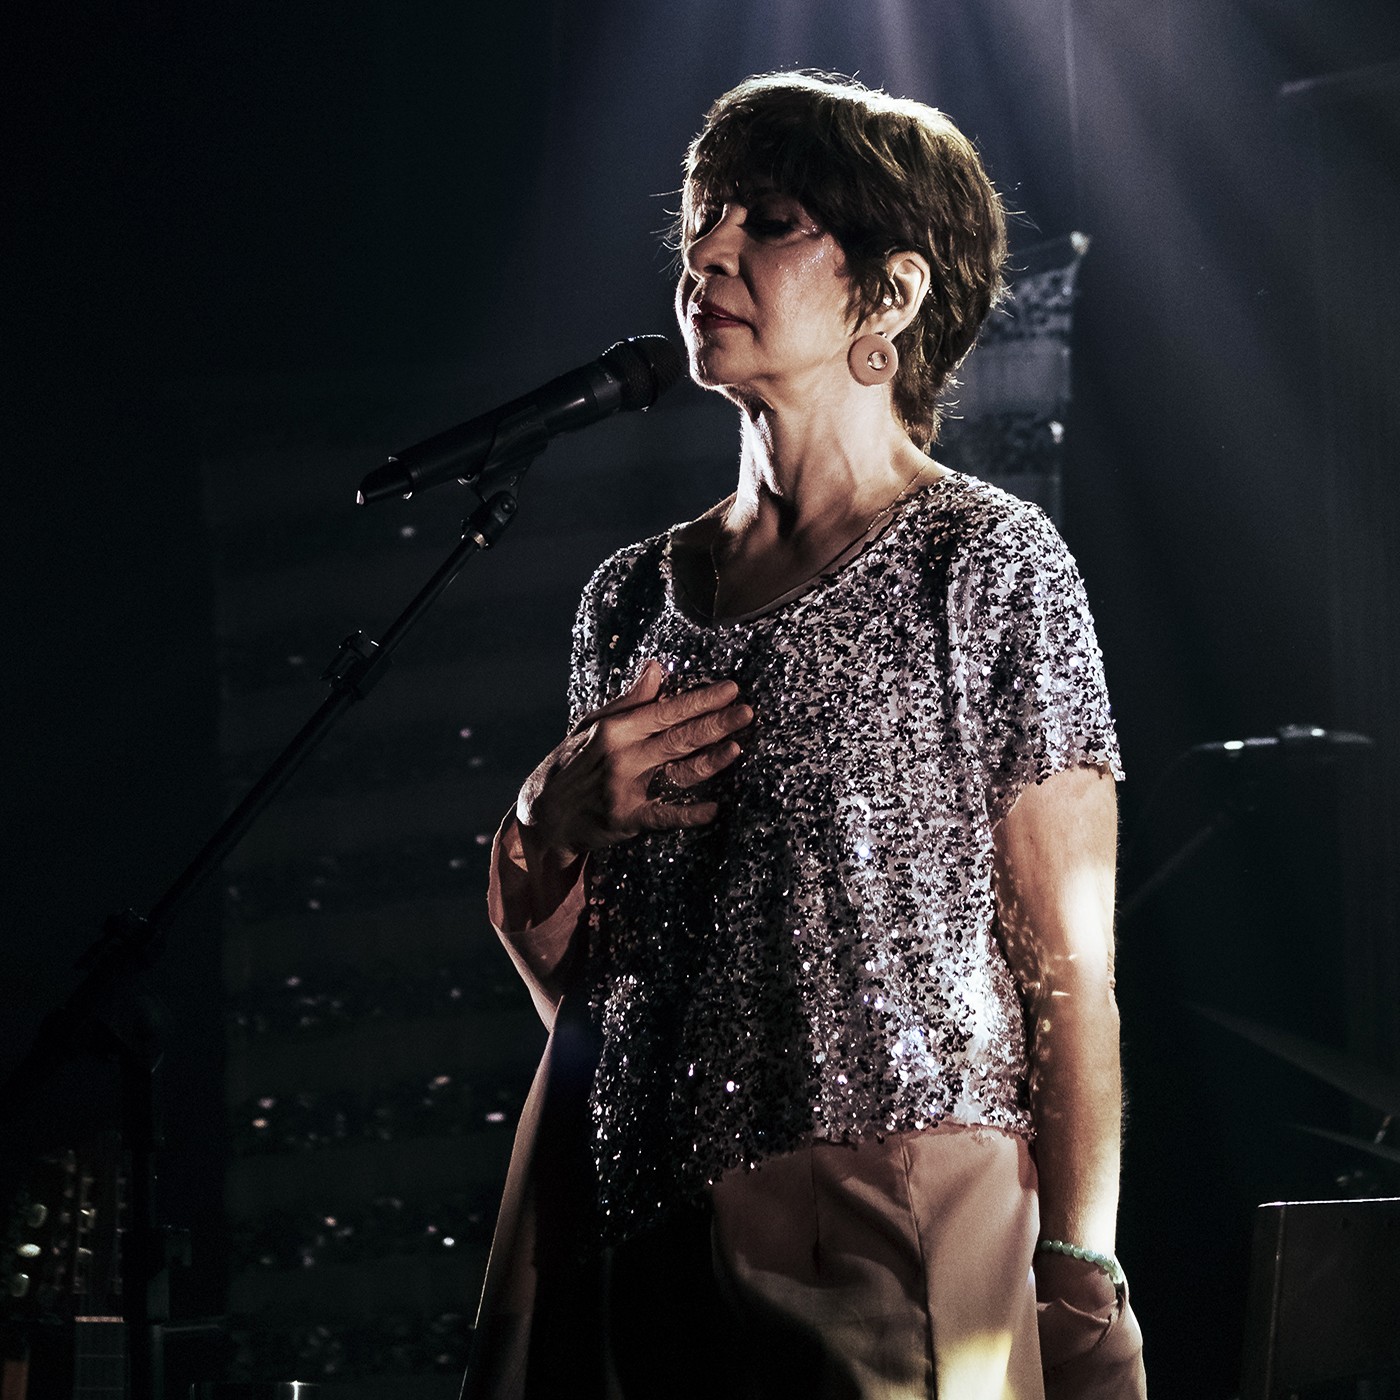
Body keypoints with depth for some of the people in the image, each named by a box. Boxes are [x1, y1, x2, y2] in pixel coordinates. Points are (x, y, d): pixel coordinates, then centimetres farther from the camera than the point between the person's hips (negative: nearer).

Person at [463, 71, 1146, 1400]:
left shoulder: (986, 563, -1)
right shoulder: (633, 596, 13)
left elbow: (1069, 971, -6)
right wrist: (547, 829, -2)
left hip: (886, 1240, -4)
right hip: (624, 1229, 5)